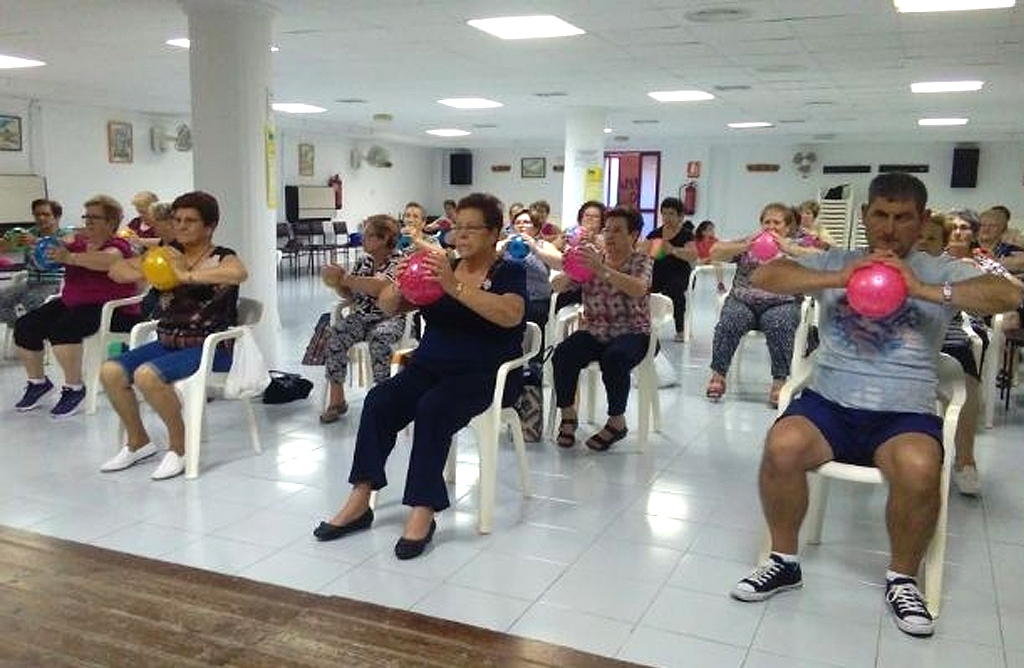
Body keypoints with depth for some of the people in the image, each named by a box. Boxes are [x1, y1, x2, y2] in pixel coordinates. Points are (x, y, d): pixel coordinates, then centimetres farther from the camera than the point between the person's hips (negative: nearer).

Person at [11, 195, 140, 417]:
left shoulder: (118, 246, -7)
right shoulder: (77, 243, 13)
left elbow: (108, 259, -31)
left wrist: (69, 257, -41)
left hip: (110, 308, -8)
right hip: (72, 303, 8)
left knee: (61, 329, -31)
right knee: (24, 326, -5)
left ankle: (74, 388, -14)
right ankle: (38, 382, 15)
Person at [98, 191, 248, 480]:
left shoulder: (221, 258, -7)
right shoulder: (169, 254, 10)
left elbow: (239, 273, -33)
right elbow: (116, 271, 15)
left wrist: (186, 275, -31)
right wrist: (142, 272, -8)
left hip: (210, 348, -7)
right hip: (168, 343, 7)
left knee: (147, 375, -28)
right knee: (110, 371, -9)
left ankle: (179, 446, -7)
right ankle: (138, 442, 13)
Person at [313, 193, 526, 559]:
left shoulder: (509, 272, -1)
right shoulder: (442, 267, 13)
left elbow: (510, 315, -24)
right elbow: (387, 306, 9)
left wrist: (455, 287, -29)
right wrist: (399, 285, -14)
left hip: (485, 374, -5)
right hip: (430, 366, 5)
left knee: (432, 409, -33)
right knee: (378, 400, -21)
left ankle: (422, 513, -27)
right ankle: (359, 501, -17)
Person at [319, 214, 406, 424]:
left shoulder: (398, 261, -8)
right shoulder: (364, 261, 12)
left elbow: (378, 287, -26)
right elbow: (349, 295, 16)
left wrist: (344, 277, -23)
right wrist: (337, 282, -5)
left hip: (390, 318, -5)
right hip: (361, 316, 5)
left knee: (378, 338, -36)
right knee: (335, 334, -22)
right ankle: (336, 400, -16)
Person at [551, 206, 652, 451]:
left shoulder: (641, 262, 0)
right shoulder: (592, 258, 11)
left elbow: (638, 289, -24)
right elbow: (557, 286, 1)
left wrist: (603, 269, -36)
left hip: (631, 333, -3)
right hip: (593, 331, 4)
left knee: (614, 358, -35)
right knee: (562, 354, -25)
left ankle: (617, 422, -16)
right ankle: (568, 414, -6)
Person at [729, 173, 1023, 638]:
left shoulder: (940, 272, 9)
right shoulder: (835, 262, 12)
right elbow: (763, 277, -2)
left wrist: (924, 290, -20)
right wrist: (837, 279, -16)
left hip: (905, 414, -1)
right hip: (830, 404, 1)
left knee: (918, 469, -33)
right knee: (782, 446, -29)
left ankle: (901, 579, -2)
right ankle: (784, 561, -3)